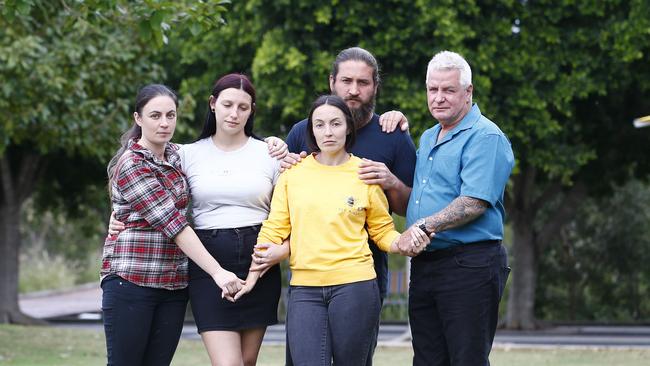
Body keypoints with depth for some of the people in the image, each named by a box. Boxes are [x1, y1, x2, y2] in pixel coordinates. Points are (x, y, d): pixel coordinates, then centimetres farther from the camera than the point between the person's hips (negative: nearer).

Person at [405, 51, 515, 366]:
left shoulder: (485, 137, -9)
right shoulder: (428, 139, 21)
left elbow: (474, 203, -19)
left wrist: (425, 227, -22)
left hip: (470, 267, -9)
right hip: (424, 265, 9)